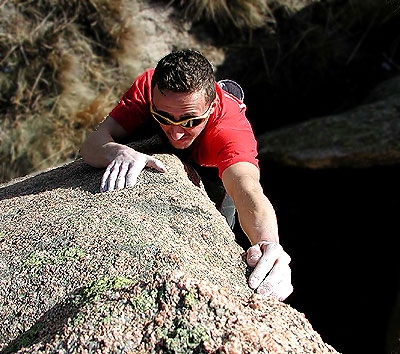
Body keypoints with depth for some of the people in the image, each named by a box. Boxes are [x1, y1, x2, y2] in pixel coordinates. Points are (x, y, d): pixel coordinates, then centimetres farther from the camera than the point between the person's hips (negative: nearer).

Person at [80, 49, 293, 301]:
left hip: (215, 167, -2)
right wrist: (119, 152, -67)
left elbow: (247, 188, -64)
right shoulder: (148, 86, -40)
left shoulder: (231, 127, -47)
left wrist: (269, 241, -84)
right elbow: (92, 143, -43)